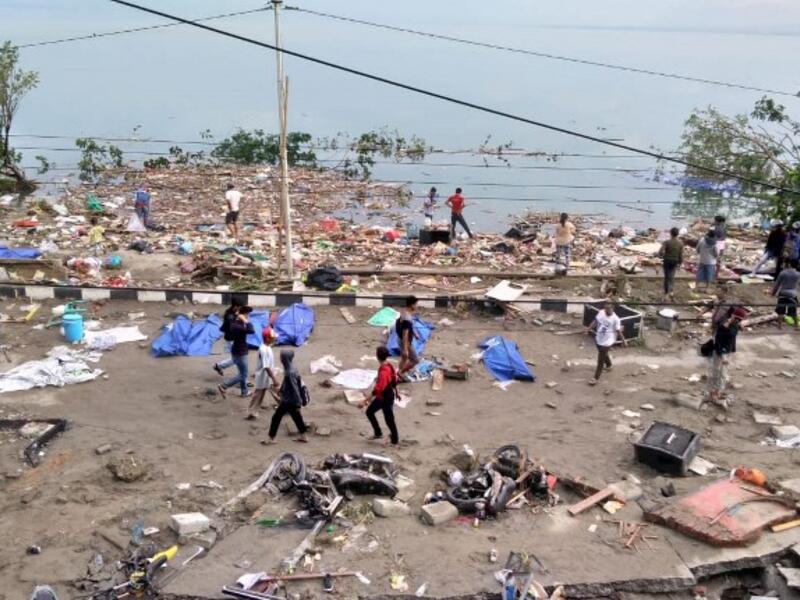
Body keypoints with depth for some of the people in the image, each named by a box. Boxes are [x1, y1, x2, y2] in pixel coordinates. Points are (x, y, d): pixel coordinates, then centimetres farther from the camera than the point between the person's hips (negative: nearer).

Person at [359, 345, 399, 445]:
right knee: (369, 412, 17)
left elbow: (378, 389, -37)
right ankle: (378, 433, 29)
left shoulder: (384, 371, -33)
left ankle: (395, 440, 26)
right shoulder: (389, 365, -4)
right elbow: (394, 378, 11)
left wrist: (365, 401, -38)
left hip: (386, 398, -9)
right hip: (382, 396, 9)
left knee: (389, 419, 8)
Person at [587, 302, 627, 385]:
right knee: (604, 354, 30)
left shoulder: (615, 319, -21)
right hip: (598, 339, 7)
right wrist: (589, 328, 2)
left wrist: (623, 340, -8)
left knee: (600, 360, -2)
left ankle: (596, 378, 7)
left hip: (607, 342, -6)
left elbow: (618, 331, -12)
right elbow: (596, 321, 10)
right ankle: (609, 365, 59)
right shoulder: (601, 313, -6)